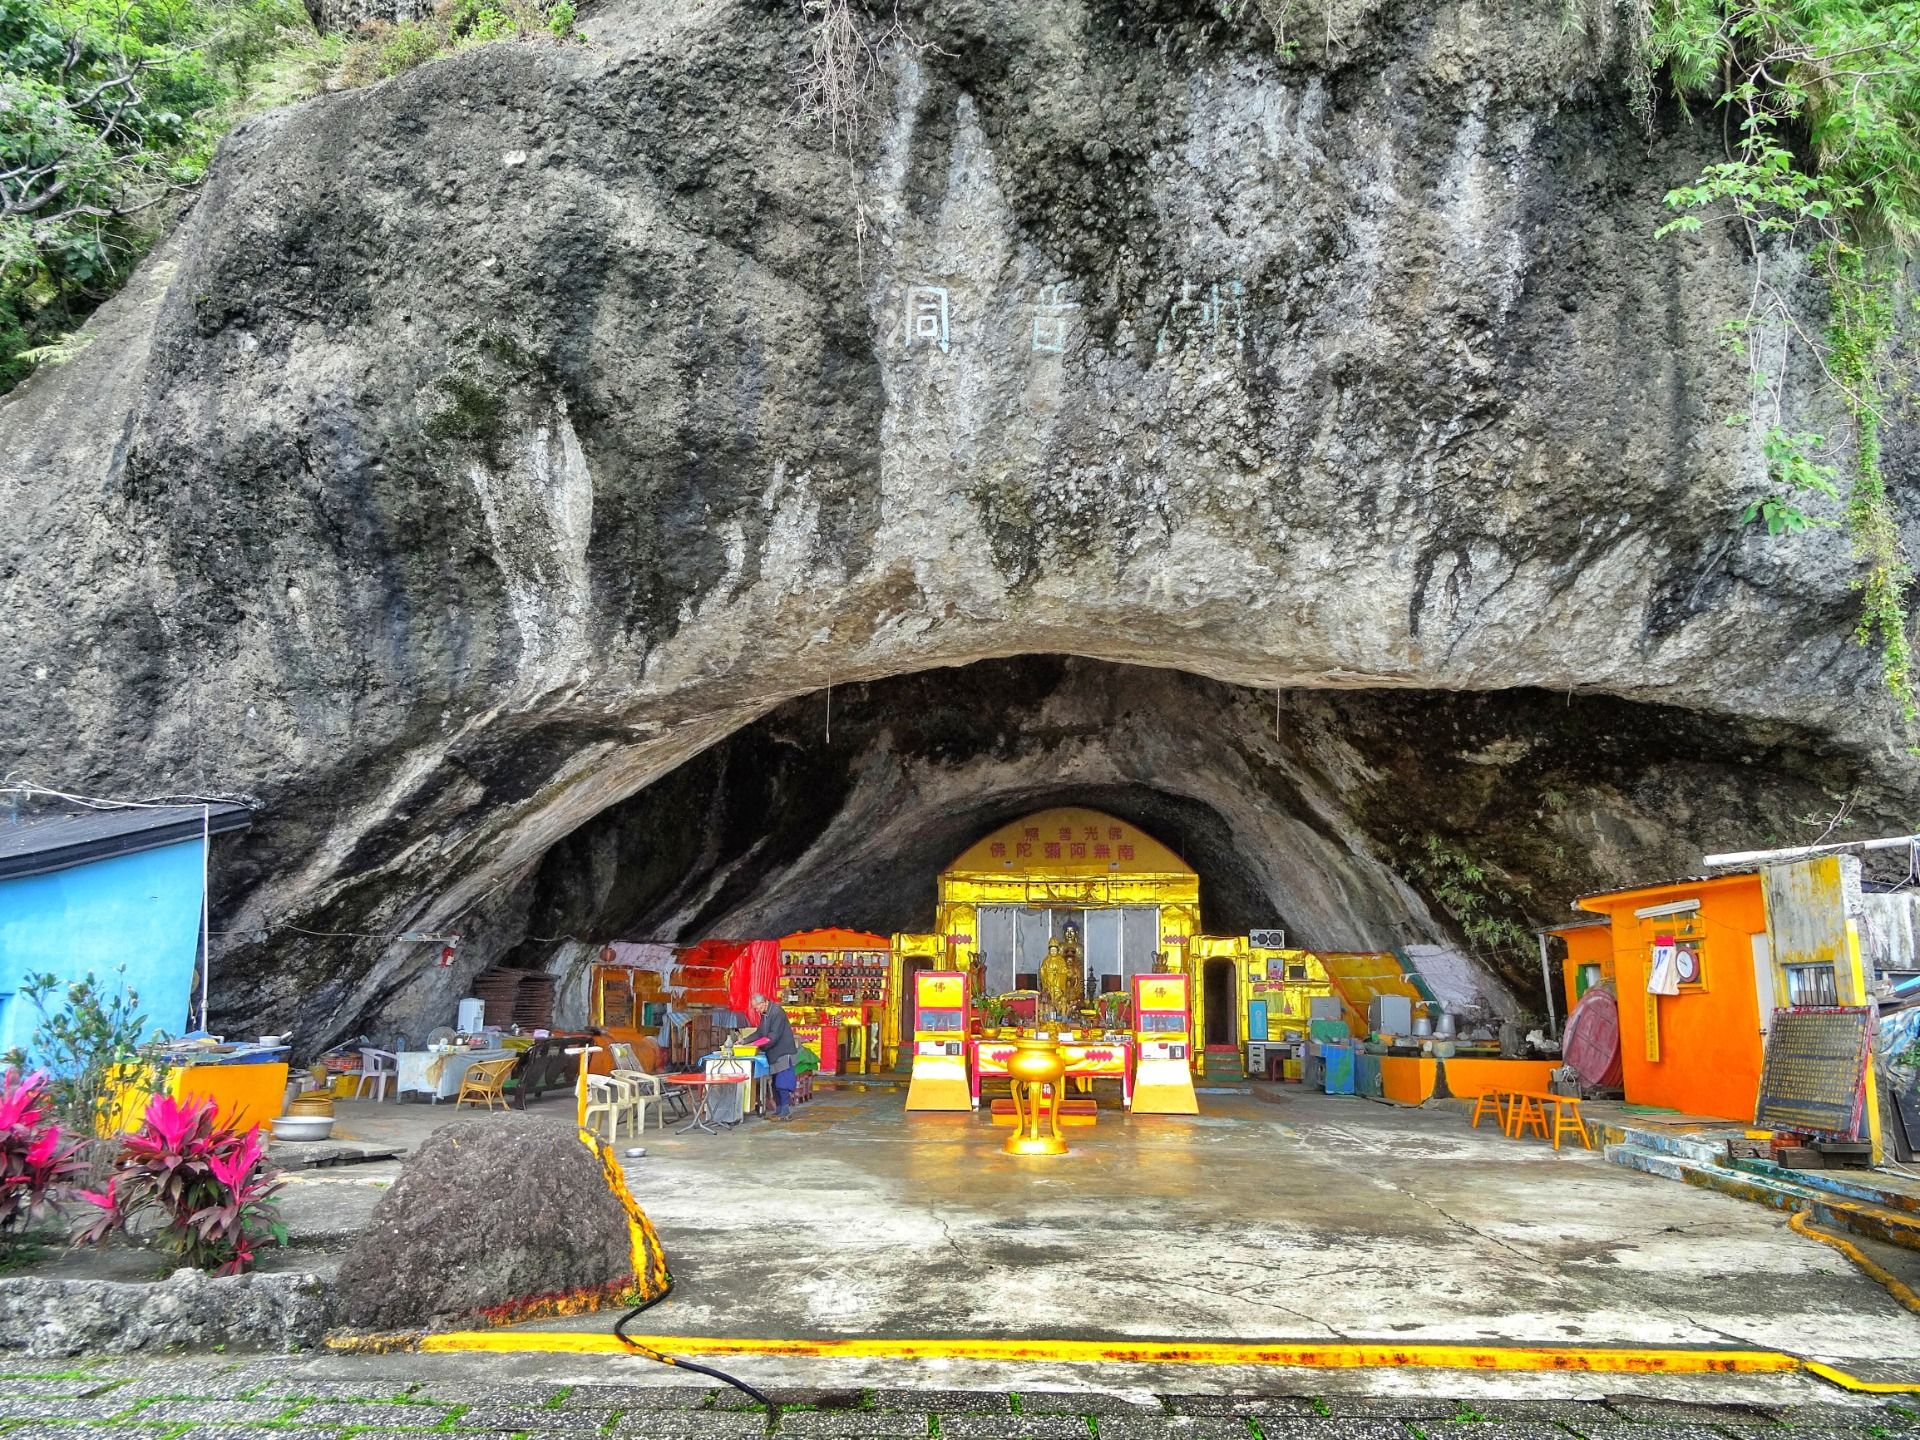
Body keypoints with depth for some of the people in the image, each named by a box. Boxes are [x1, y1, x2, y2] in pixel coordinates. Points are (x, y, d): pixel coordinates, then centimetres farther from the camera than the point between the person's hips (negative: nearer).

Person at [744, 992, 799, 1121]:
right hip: (774, 1054, 9)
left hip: (783, 1053, -9)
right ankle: (779, 1110, 15)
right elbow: (759, 1032, 17)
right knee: (775, 1085, 10)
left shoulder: (777, 1013, -17)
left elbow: (774, 1036, -22)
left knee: (782, 1083, -11)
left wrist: (757, 1044, -21)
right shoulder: (764, 1014, 12)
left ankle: (786, 1112, -8)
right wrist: (745, 1041, 7)